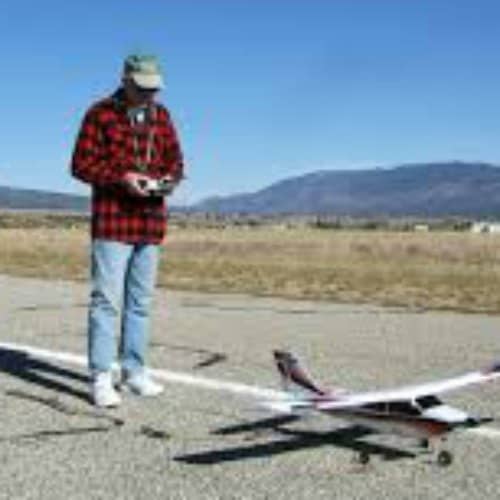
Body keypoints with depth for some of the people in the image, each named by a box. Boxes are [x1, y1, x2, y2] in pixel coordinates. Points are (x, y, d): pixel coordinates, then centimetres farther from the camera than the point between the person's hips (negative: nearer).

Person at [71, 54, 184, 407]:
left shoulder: (161, 116, 12)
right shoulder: (100, 114, -2)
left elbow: (176, 160, 17)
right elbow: (81, 165, -5)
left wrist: (170, 179, -6)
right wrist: (122, 178, -18)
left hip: (151, 222, 5)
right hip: (112, 221, -5)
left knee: (141, 301, 10)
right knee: (107, 300, -6)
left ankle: (135, 372, 20)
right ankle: (101, 378, -1)